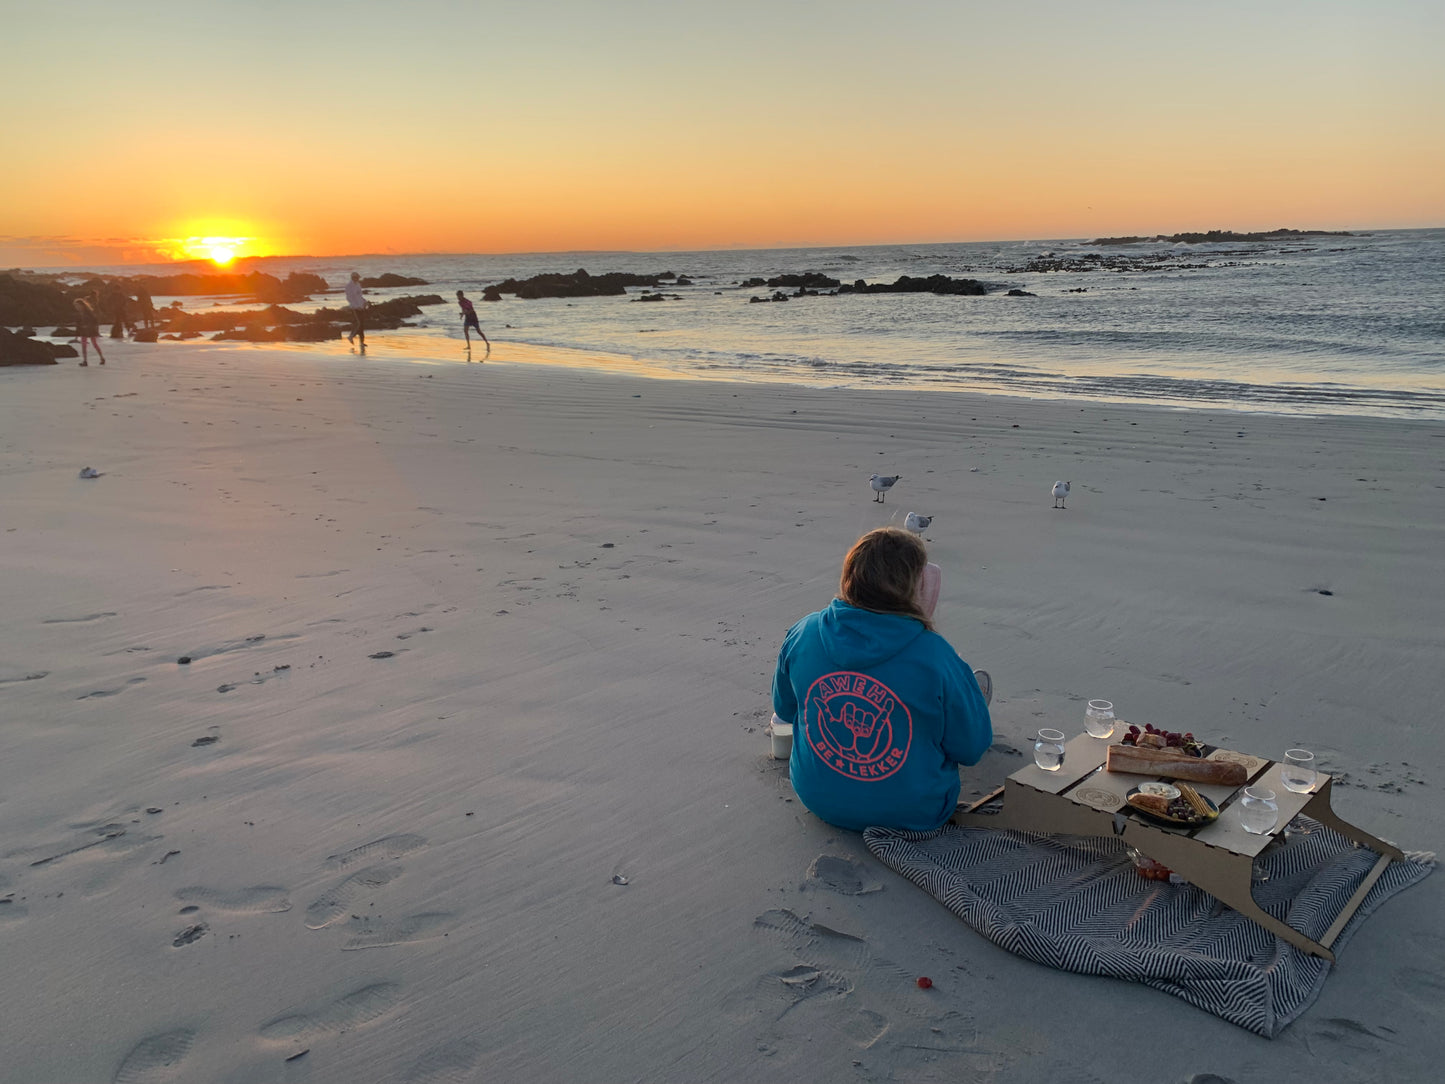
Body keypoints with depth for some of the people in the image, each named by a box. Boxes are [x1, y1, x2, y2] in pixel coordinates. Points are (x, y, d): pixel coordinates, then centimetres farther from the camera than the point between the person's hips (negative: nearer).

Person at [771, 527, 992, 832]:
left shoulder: (802, 635, -13)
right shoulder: (933, 655, -25)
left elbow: (784, 709, 5)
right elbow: (971, 748, -13)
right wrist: (961, 673, 3)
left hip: (818, 798, 4)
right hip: (910, 813, -4)